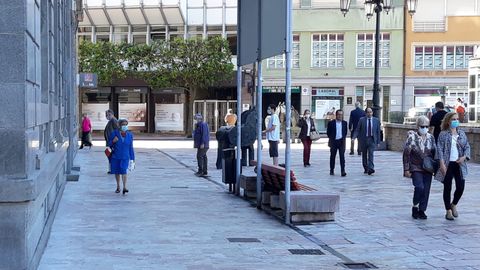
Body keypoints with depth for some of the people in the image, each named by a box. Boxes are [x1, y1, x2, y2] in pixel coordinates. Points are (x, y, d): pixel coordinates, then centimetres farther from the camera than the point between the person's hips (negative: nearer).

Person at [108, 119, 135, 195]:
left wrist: (132, 159, 6)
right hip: (115, 156, 1)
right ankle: (118, 187, 25)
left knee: (123, 170, -18)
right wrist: (113, 141, -20)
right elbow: (109, 144, 3)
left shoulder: (129, 135, 1)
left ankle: (125, 187, -22)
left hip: (125, 157, -1)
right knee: (117, 172, 9)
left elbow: (131, 148, 6)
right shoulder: (114, 133, -5)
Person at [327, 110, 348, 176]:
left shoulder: (344, 123, 6)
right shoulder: (331, 123, -1)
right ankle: (332, 170, 21)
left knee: (342, 156, -8)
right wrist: (330, 139, 2)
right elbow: (328, 132, 5)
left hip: (341, 141, 0)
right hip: (334, 141, 0)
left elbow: (345, 132, 16)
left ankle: (343, 171, -11)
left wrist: (344, 138, 7)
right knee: (332, 156, 8)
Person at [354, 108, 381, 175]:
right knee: (364, 155, 9)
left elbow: (378, 131, 8)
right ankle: (365, 169, 24)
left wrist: (378, 141, 6)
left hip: (372, 140, -1)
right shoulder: (362, 120, -1)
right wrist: (354, 137, -18)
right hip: (363, 139, 1)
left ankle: (370, 169, -23)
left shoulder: (376, 120, 4)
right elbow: (357, 130, -2)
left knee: (370, 154, -15)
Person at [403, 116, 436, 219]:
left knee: (426, 190, 2)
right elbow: (406, 153, -6)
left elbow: (434, 153, 15)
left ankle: (422, 210, 14)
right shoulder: (411, 136, -6)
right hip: (416, 168, -4)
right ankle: (415, 206, 3)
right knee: (419, 187, -19)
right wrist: (406, 169, -10)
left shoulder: (431, 137, 7)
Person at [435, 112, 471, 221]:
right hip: (447, 164, -3)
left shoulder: (462, 133, 10)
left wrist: (464, 157, -8)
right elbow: (439, 149, -6)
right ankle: (448, 211, 15)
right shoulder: (443, 134, -2)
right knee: (447, 188, 3)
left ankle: (454, 204, 25)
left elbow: (467, 146, 11)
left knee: (461, 187, -2)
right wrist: (442, 164, -14)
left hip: (459, 164, 3)